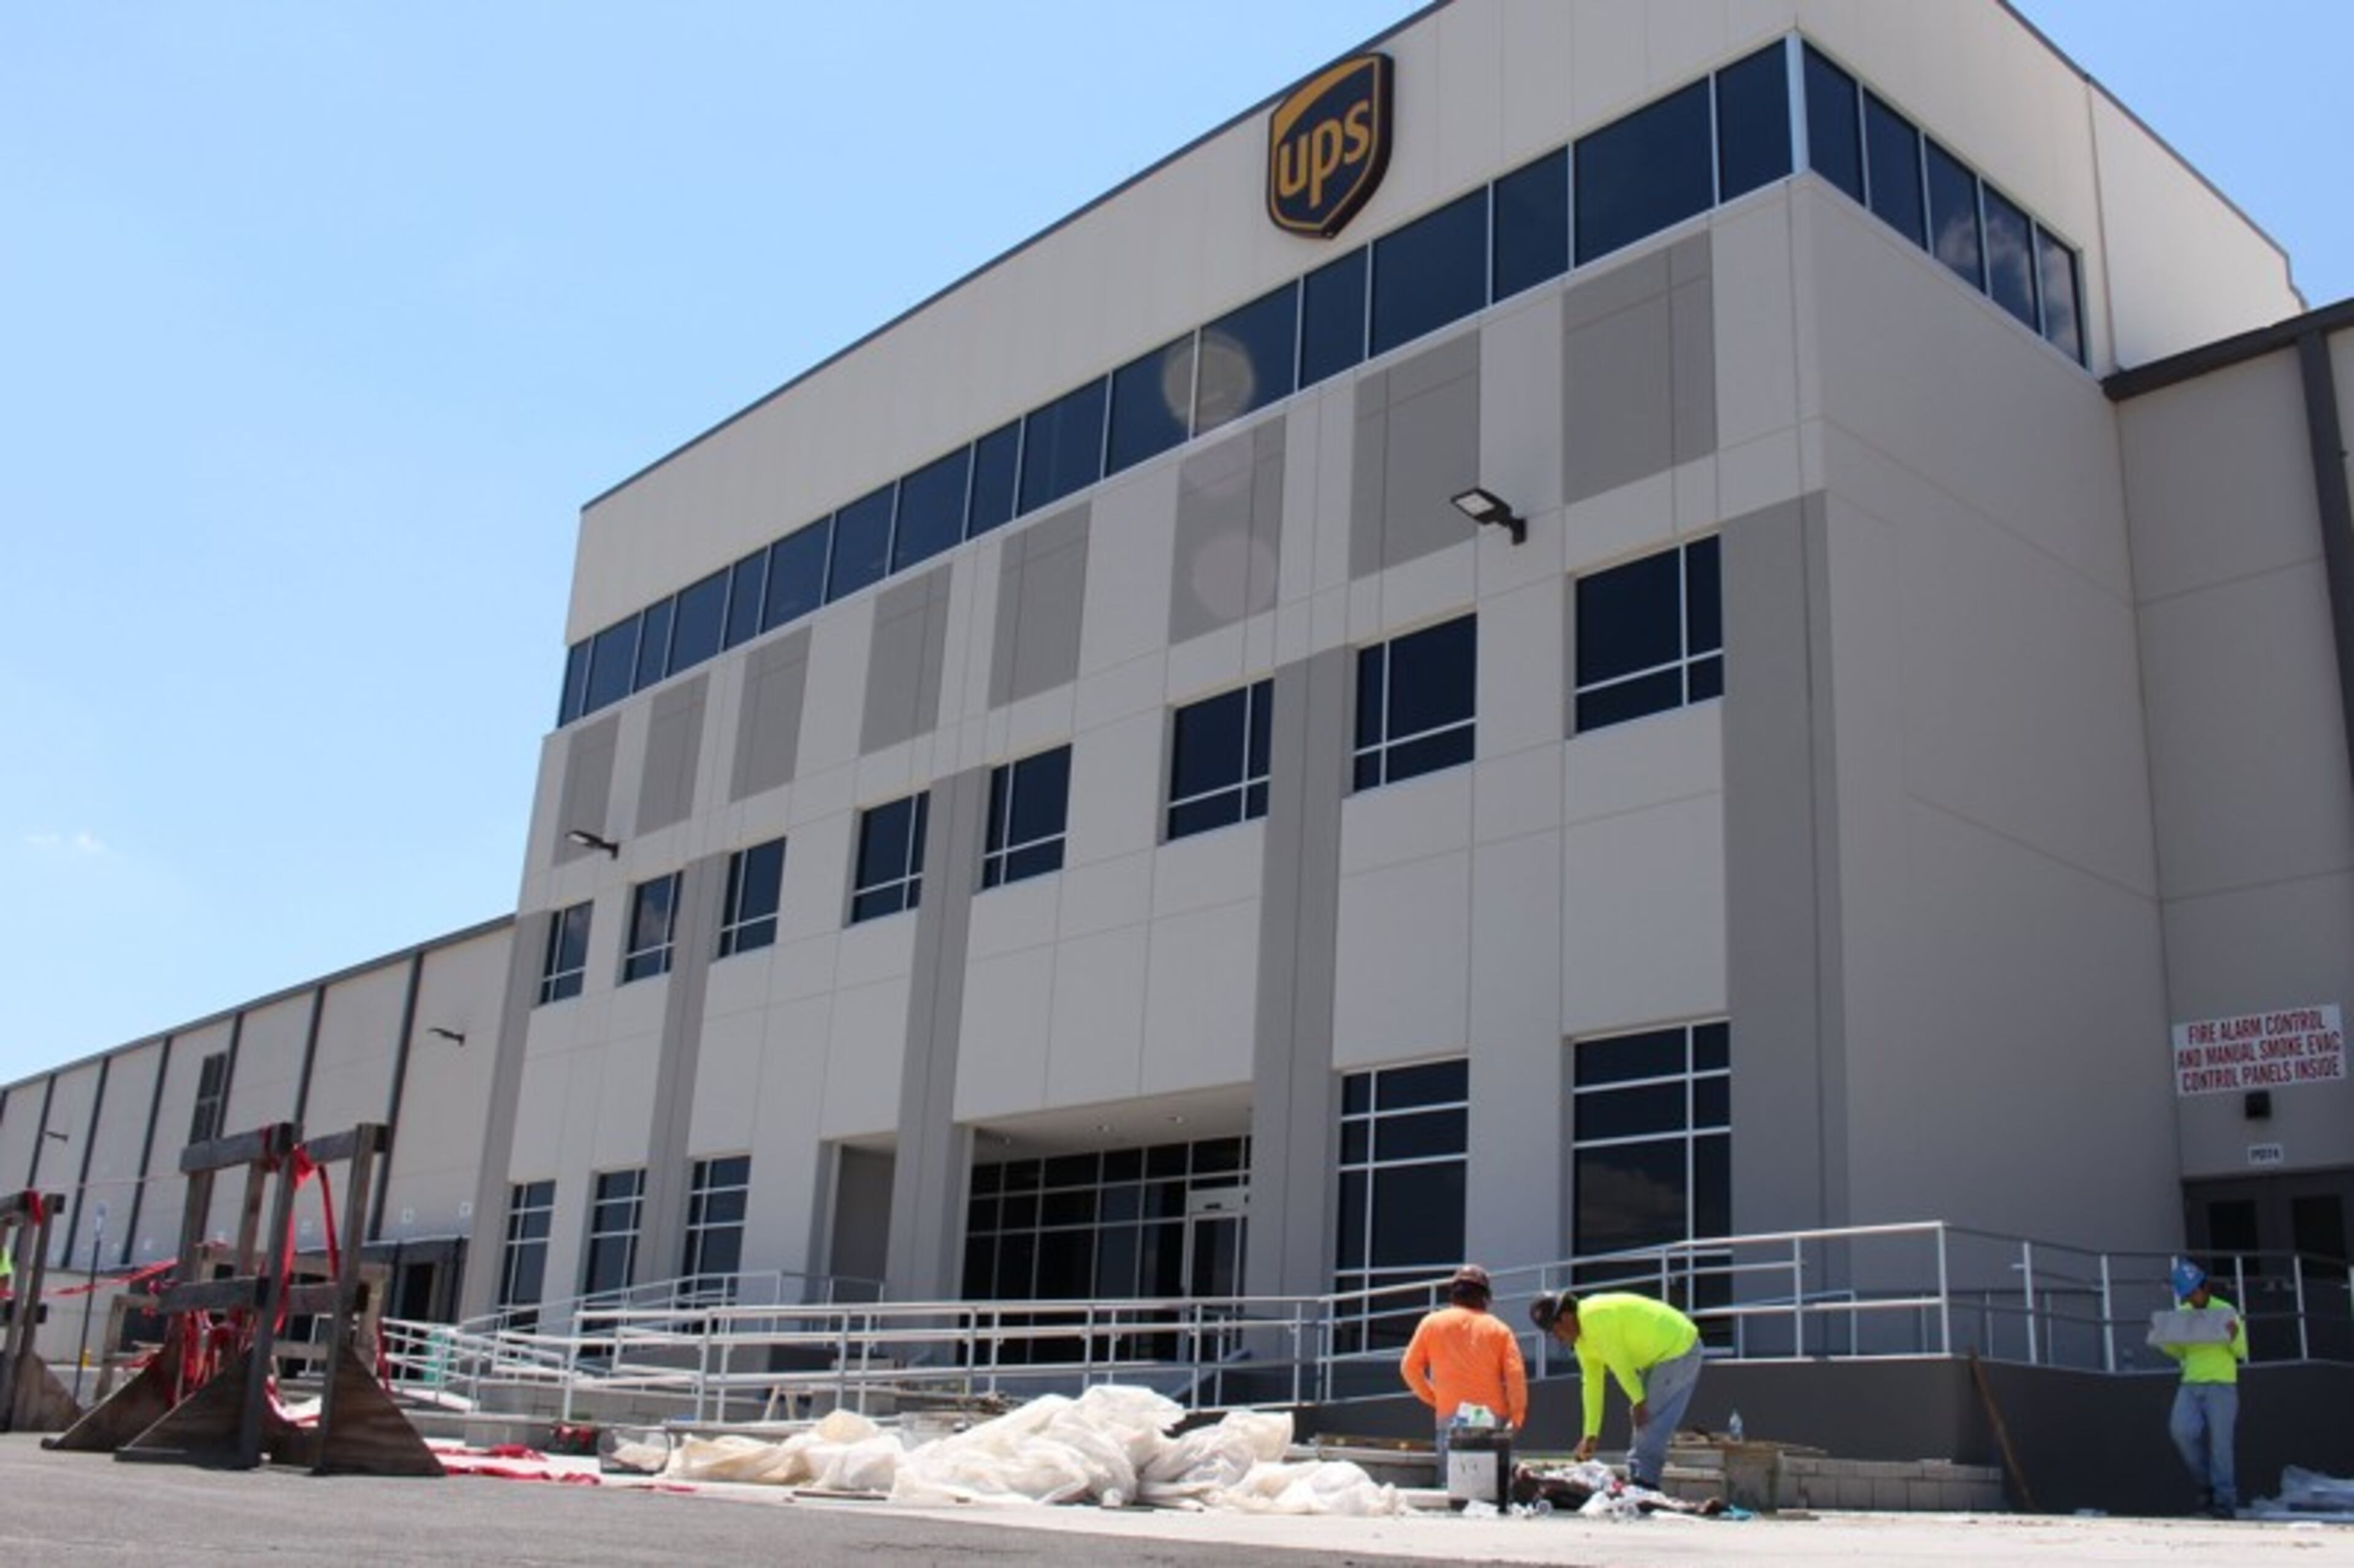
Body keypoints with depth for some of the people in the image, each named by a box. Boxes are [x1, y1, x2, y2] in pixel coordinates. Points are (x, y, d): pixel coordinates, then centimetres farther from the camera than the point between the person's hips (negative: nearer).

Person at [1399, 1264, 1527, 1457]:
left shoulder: (1431, 1323, 7)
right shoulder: (1499, 1329, 5)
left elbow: (1410, 1367, 7)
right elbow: (1515, 1375, -4)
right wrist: (1516, 1417, 1)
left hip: (1450, 1416, 0)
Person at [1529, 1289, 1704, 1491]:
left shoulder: (1595, 1316, -26)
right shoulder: (1582, 1340, 7)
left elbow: (1619, 1362, -22)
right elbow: (1592, 1383, 9)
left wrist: (1638, 1400, -12)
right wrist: (1590, 1435, 8)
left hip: (1679, 1349, -10)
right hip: (1659, 1355, 10)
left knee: (1650, 1422, -12)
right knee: (1643, 1421, 12)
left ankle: (1644, 1485, -9)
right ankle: (1636, 1480, 17)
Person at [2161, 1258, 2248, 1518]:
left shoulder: (2226, 1311, -1)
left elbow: (2242, 1352, -1)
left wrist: (2234, 1337, -22)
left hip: (2221, 1385, -4)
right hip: (2190, 1385, 4)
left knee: (2219, 1441, -5)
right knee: (2181, 1430, -15)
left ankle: (2225, 1499, 3)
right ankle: (2206, 1481, 5)